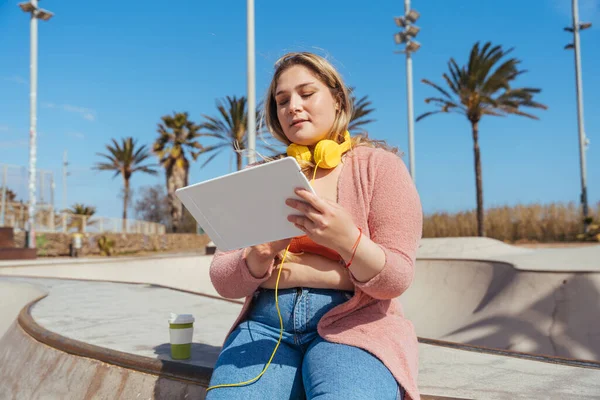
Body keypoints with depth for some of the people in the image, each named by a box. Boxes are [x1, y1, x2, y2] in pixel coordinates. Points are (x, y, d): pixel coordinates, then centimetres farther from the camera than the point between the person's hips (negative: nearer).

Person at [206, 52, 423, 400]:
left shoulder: (378, 165, 2)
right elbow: (223, 281, 4)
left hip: (354, 324, -2)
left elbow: (395, 279, -7)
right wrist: (257, 259, -18)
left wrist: (346, 240, -24)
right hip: (266, 325, 3)